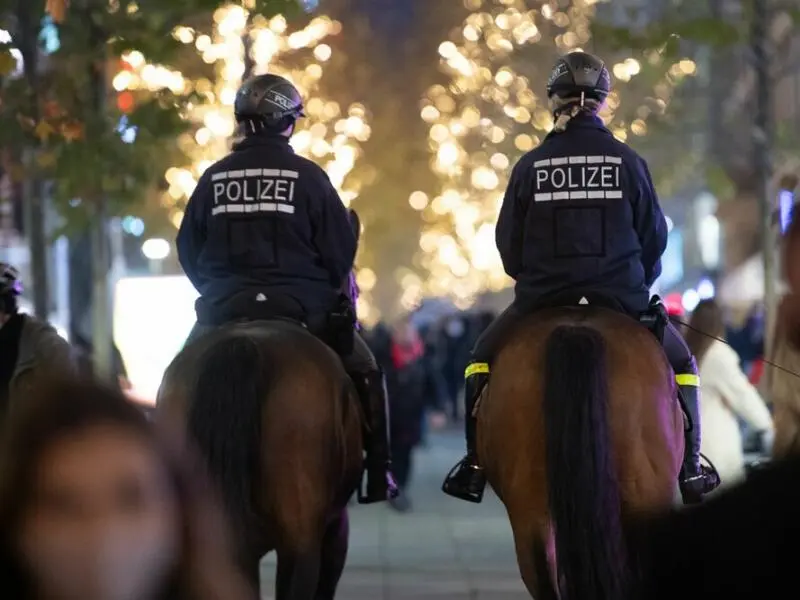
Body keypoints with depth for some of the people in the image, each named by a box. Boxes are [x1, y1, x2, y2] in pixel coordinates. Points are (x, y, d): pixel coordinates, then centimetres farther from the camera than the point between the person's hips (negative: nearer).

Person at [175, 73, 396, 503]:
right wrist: (323, 291, 14)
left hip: (224, 308, 2)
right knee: (362, 371, 14)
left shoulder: (214, 178, 4)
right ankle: (377, 475, 7)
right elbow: (341, 250, -4)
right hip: (301, 306, -2)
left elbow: (188, 251, 10)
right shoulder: (307, 176, -5)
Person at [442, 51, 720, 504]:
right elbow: (655, 236, 3)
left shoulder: (530, 166, -3)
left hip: (540, 300, 0)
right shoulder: (629, 162, -4)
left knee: (482, 359, 24)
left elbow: (508, 244, 3)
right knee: (681, 361, 23)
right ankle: (689, 468, 16)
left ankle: (475, 466, 15)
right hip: (623, 297, 0)